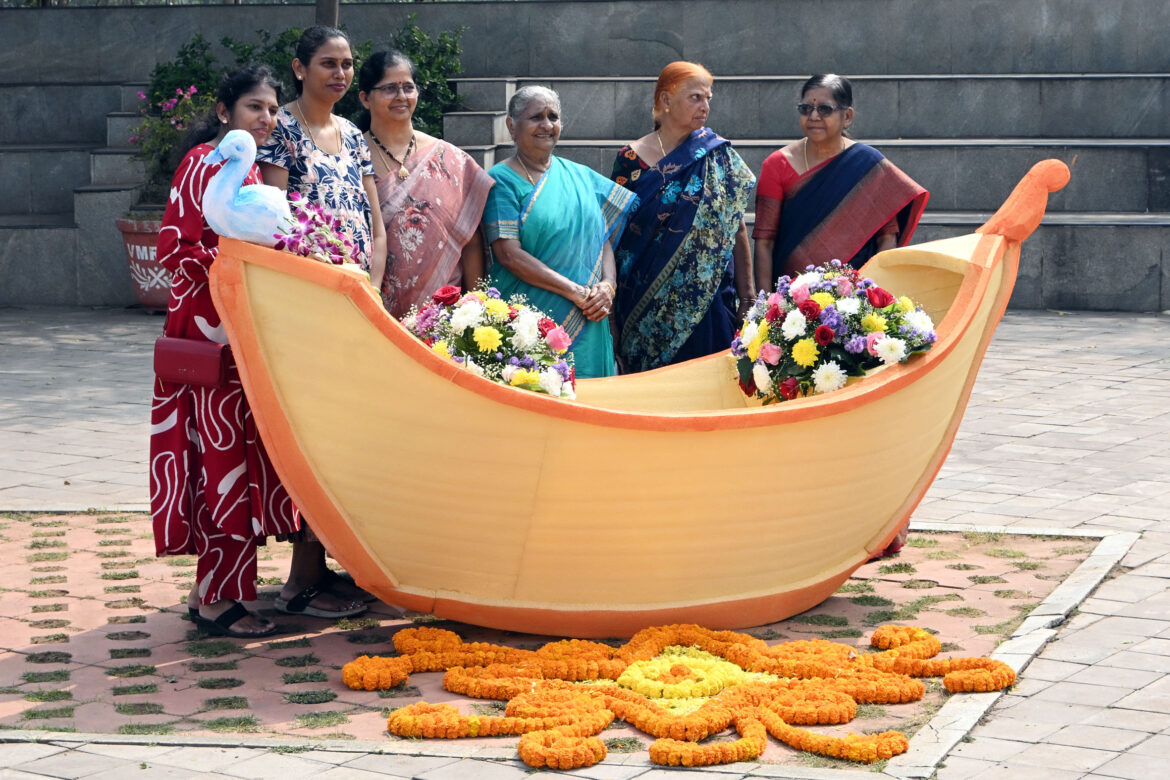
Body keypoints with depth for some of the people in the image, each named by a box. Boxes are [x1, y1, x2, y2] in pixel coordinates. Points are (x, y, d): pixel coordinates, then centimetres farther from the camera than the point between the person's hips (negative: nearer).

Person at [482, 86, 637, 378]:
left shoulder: (580, 176, 14)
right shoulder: (501, 180, -3)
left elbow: (603, 237, 15)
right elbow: (509, 255, -12)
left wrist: (608, 285, -7)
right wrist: (576, 292, -16)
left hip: (586, 323, 5)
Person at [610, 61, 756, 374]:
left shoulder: (718, 156, 4)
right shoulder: (632, 159, 2)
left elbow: (737, 228, 4)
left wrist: (747, 289, 2)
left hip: (707, 296, 0)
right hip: (647, 299, 0)